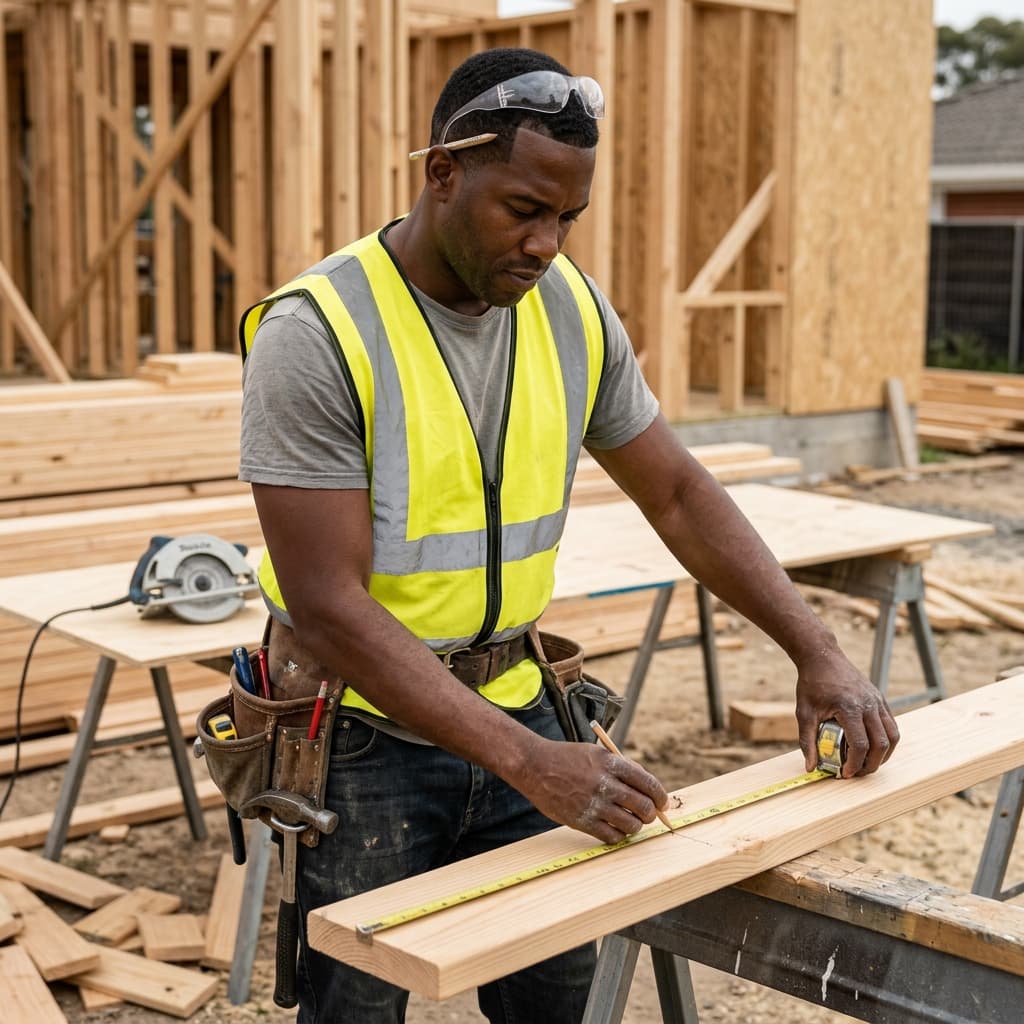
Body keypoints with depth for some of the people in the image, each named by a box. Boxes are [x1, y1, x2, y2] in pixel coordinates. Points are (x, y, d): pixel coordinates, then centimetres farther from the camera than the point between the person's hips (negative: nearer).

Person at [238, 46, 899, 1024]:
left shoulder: (574, 312, -3)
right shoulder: (316, 335, -21)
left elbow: (677, 493, 6)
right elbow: (328, 609, -24)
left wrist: (818, 654, -4)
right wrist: (527, 763, -29)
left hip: (512, 705, 5)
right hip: (362, 728, -5)